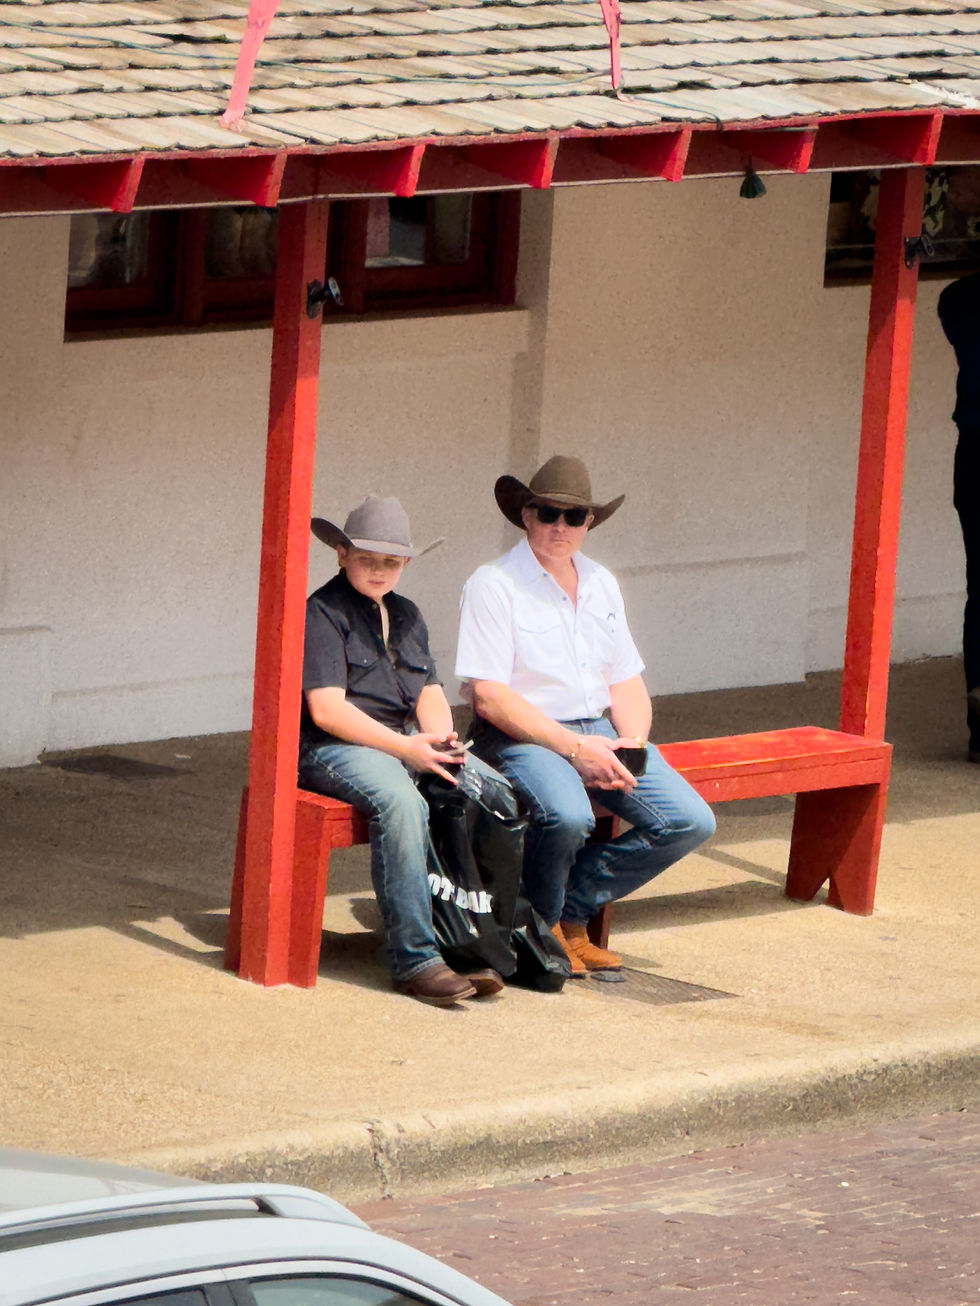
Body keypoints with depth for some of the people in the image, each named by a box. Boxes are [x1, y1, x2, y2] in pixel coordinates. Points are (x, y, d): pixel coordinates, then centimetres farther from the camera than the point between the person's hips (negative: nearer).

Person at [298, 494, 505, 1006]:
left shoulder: (406, 616, 24)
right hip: (337, 749, -7)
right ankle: (414, 959, -37)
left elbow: (428, 692, 18)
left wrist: (441, 740, -6)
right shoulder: (322, 614, -1)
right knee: (401, 802, -39)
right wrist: (404, 748, -19)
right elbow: (326, 708, -12)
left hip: (410, 744, 7)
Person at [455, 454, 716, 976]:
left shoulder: (601, 585, 15)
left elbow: (627, 683, 17)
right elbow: (489, 697, -14)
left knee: (690, 821, -10)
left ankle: (571, 911, 3)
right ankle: (540, 925, -6)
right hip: (521, 737, -7)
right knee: (568, 815, -37)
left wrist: (632, 744, -5)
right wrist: (574, 747, -19)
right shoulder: (494, 585, -7)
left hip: (598, 731, 7)